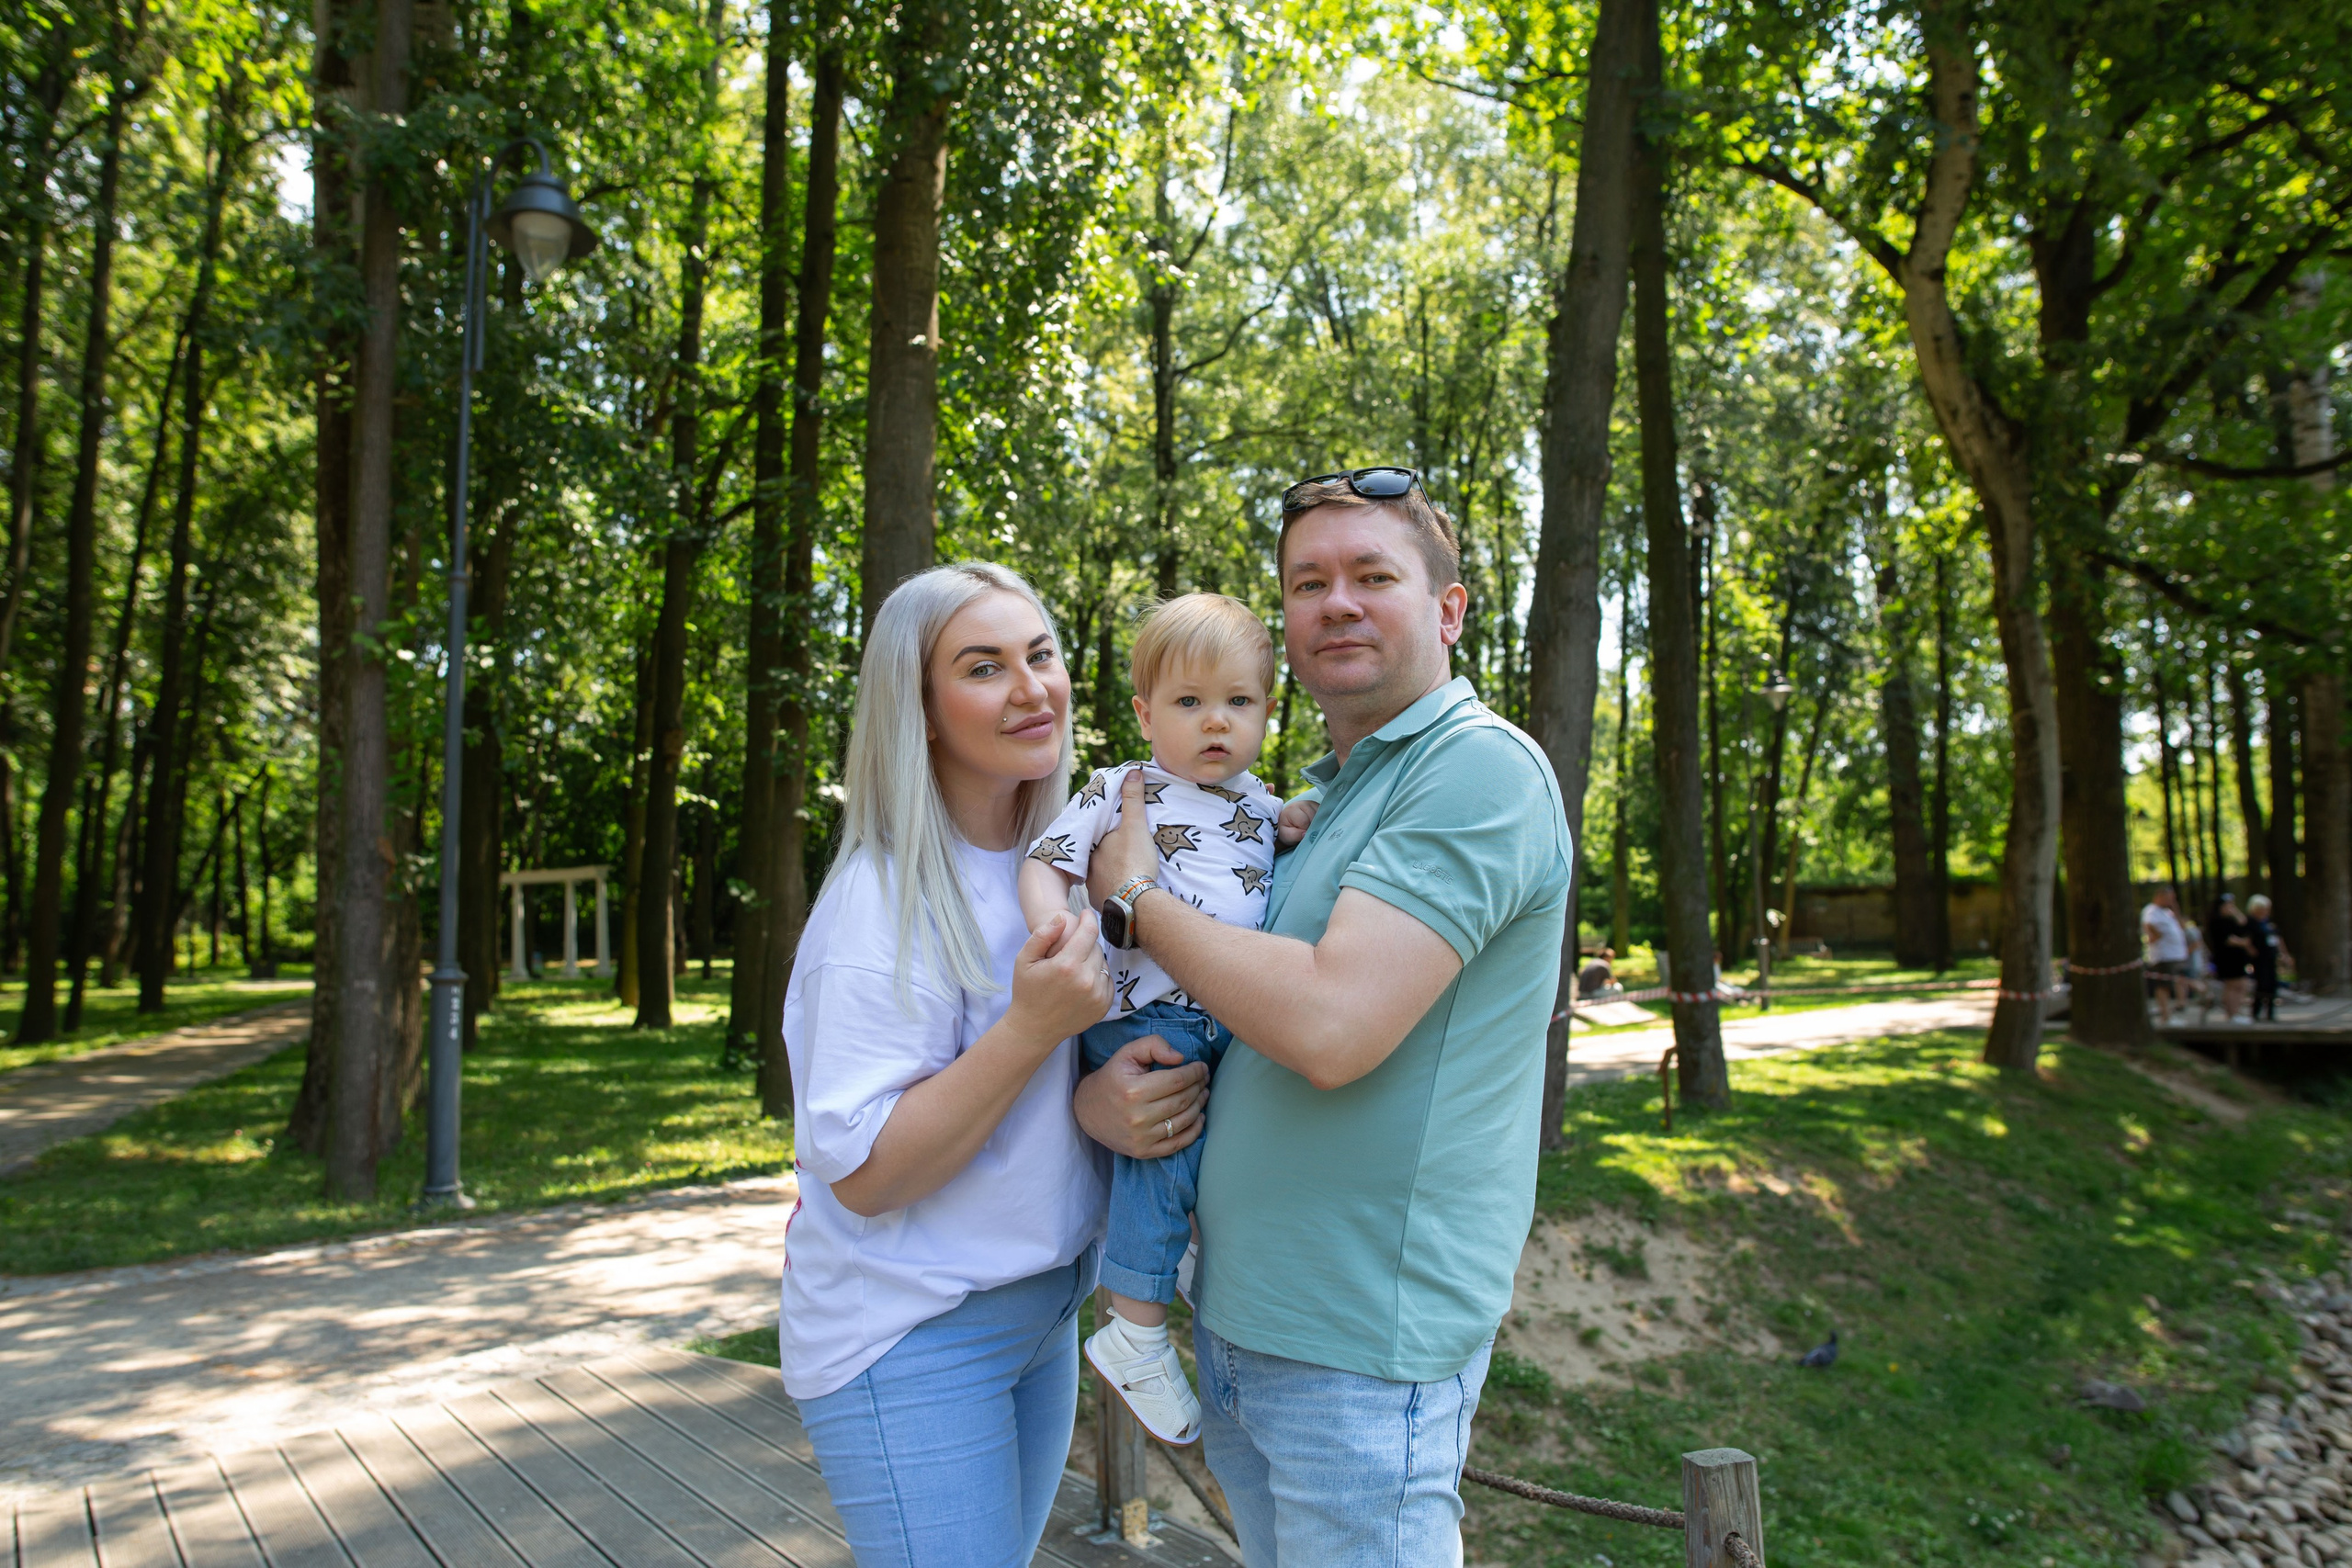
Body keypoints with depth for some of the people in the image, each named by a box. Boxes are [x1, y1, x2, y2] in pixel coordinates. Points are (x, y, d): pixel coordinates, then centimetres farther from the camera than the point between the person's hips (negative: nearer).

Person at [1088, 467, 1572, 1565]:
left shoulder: (1481, 767, -15)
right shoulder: (1333, 795, 14)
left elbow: (1331, 1028, -27)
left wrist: (1134, 896, -13)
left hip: (1359, 1345, -9)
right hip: (1236, 1313, 9)